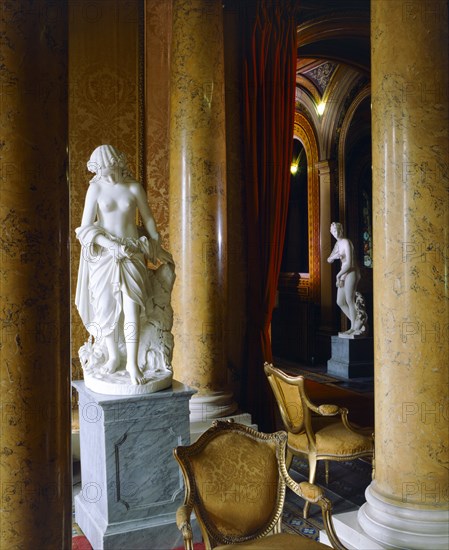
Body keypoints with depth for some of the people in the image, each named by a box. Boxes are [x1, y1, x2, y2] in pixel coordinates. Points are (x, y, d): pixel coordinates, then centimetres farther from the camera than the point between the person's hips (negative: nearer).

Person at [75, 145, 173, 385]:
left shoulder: (134, 188, 1)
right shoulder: (96, 187, -1)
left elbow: (148, 220, 12)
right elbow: (86, 227, -5)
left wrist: (158, 249, 20)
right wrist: (113, 246, -15)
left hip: (132, 255, 0)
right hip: (104, 255, 0)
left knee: (131, 308, -11)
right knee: (107, 307, 3)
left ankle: (132, 363, -5)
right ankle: (112, 356, 22)